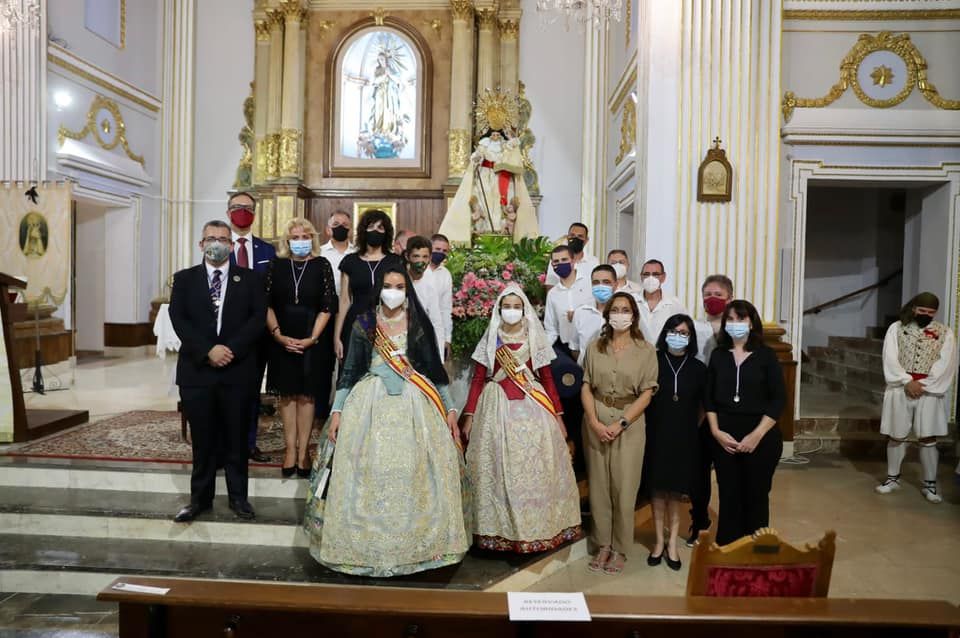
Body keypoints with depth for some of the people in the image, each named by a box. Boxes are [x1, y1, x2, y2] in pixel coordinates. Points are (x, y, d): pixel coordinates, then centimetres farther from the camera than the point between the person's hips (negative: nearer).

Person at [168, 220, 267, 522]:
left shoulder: (250, 279, 6)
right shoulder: (184, 279, 9)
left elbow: (258, 318, -4)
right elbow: (179, 319, -2)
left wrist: (231, 349, -16)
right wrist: (208, 350, -15)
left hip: (238, 370, 0)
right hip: (197, 370, 1)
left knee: (236, 437, 8)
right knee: (202, 438, 8)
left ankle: (238, 496, 21)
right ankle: (200, 498, 21)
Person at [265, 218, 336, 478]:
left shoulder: (322, 265, -1)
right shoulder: (277, 265, 4)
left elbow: (327, 306, -5)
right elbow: (267, 304, 2)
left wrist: (312, 338, -12)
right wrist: (278, 335, -9)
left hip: (313, 340, -2)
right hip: (282, 340, 2)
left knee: (307, 394, 3)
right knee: (287, 394, 6)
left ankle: (303, 450, 9)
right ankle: (290, 449, 13)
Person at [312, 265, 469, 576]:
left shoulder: (419, 324, 7)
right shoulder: (363, 324, 7)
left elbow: (435, 368, 8)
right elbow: (349, 370, 8)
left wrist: (449, 409, 3)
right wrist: (337, 410, 2)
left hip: (414, 406, 0)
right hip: (371, 405, 0)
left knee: (413, 475, -4)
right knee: (370, 474, -2)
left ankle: (415, 542, 11)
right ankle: (367, 546, 12)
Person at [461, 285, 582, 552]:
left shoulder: (535, 339, 7)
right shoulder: (490, 339, 6)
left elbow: (547, 379, 7)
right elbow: (478, 379, 5)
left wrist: (558, 415, 3)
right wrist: (469, 415, -2)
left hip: (532, 406, 0)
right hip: (497, 408, 0)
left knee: (535, 467, 1)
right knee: (499, 470, 1)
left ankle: (537, 526, 15)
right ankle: (500, 528, 13)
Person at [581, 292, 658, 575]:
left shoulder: (645, 350, 0)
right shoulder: (595, 348, 5)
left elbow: (646, 393, -4)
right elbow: (586, 387, 2)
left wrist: (621, 423, -13)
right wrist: (594, 422, -11)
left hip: (629, 422, -2)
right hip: (596, 422, 2)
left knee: (624, 488, 1)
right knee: (598, 485, 7)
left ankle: (620, 549, 16)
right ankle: (602, 544, 21)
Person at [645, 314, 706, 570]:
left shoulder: (698, 368, 1)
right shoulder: (653, 362, -5)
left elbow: (703, 406, 10)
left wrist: (692, 428, 7)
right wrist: (651, 424, -1)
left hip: (684, 438, 1)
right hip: (656, 436, -1)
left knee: (676, 491, 9)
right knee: (657, 489, 7)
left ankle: (672, 543, 21)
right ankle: (659, 541, 21)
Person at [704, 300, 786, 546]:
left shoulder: (766, 355, -1)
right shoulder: (718, 355, 6)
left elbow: (778, 399, -6)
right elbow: (709, 398, 5)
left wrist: (756, 435, -13)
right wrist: (716, 432, -6)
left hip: (761, 438, -2)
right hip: (724, 438, 2)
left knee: (756, 496, 7)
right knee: (729, 496, 7)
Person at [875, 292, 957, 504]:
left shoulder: (945, 333, 3)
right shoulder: (896, 328, 3)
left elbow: (945, 366, -5)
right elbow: (890, 360, -4)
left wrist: (923, 386, -14)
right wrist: (907, 382, -15)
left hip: (930, 392, 0)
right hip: (900, 389, 0)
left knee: (927, 438, 1)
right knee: (896, 436, 7)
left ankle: (930, 483, 14)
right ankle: (893, 478, 21)